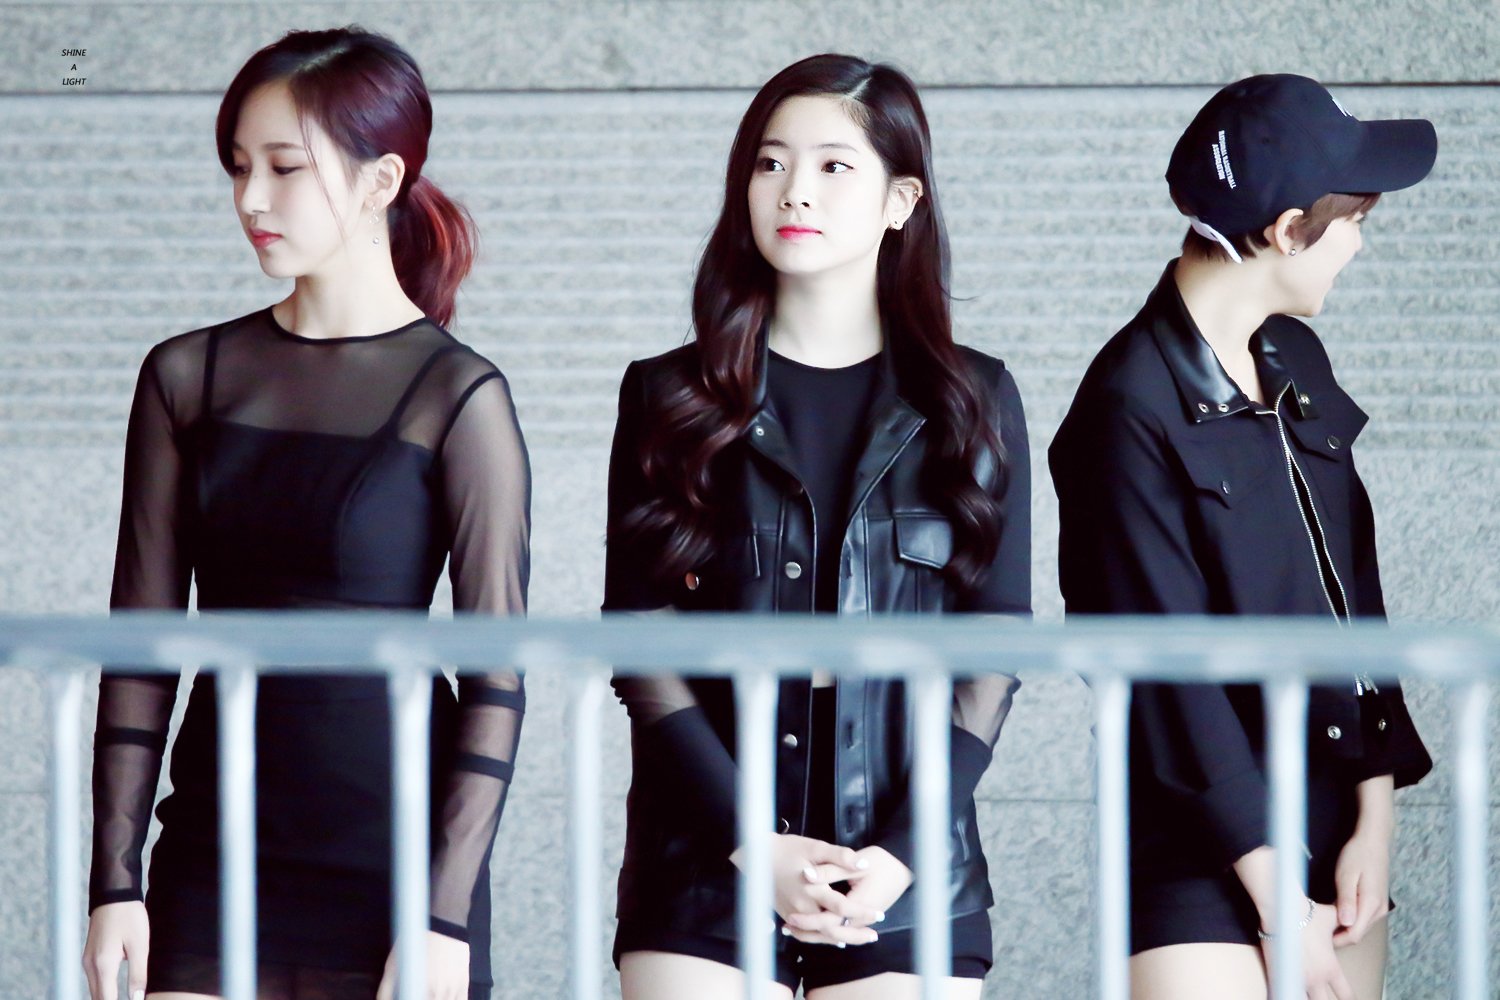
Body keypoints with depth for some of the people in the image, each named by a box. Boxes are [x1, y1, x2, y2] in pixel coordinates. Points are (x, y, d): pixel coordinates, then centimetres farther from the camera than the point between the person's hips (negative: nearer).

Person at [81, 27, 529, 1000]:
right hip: (217, 857, 3)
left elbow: (496, 682, -6)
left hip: (392, 856, -3)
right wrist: (115, 881, 2)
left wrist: (447, 916, -12)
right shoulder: (189, 377, 7)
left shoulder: (457, 397, -4)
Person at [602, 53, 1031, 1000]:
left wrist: (901, 852, -9)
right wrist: (751, 844, -10)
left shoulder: (973, 401, 7)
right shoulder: (670, 399, 7)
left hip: (908, 875, 0)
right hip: (705, 857, 0)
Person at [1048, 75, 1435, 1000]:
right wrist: (1278, 901, -13)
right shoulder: (1132, 410, -14)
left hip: (1338, 825, 7)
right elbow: (1169, 671, -15)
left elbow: (1353, 592, 10)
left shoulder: (1298, 366, 9)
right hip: (1206, 851, -7)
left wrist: (1376, 814, 0)